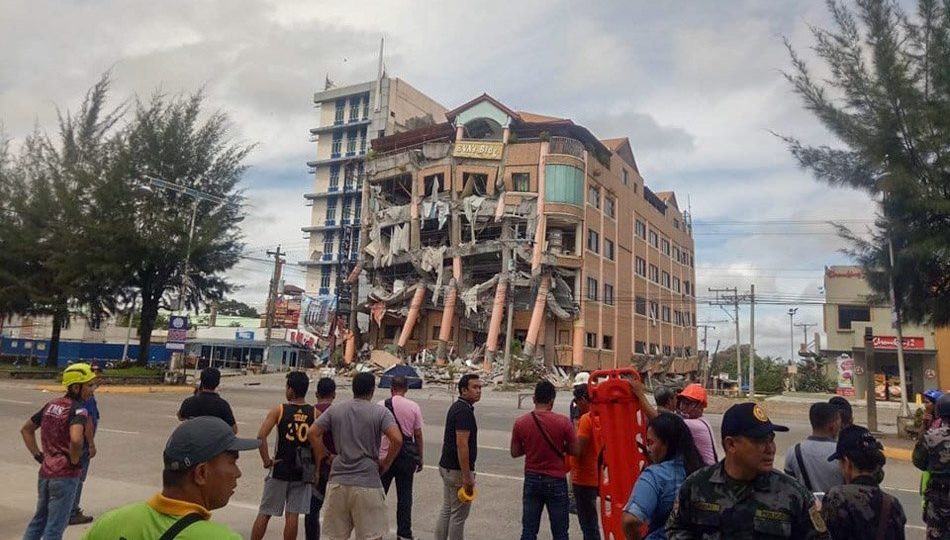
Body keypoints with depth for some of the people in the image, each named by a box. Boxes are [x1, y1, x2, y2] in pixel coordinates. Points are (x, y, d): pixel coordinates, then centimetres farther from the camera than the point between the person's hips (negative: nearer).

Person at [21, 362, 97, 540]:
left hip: (45, 471, 8)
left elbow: (26, 430, 18)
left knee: (39, 519, 25)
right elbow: (76, 440, -34)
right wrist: (75, 461, -16)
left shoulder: (51, 404, 8)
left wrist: (38, 456, 16)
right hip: (66, 474, -8)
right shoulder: (78, 410, -17)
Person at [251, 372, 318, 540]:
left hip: (279, 469, -1)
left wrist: (266, 460, -6)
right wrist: (316, 470, 4)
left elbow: (261, 436, -15)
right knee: (292, 515, 7)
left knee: (264, 513, 12)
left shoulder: (279, 410, -6)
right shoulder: (314, 414, -3)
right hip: (302, 471, 1)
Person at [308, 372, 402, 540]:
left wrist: (328, 456, 9)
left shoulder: (334, 410, 5)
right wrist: (386, 463, -1)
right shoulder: (381, 412, -5)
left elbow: (312, 433, 1)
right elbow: (397, 439, -17)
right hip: (367, 484, -3)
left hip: (338, 482, 4)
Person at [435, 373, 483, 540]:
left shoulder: (456, 407, 11)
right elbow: (462, 444, -25)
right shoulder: (465, 410, -19)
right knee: (459, 514, 1)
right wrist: (467, 477, -23)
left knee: (446, 510, 16)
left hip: (446, 466, 10)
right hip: (457, 470, -10)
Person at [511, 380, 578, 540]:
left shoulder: (520, 423, -7)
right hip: (556, 481, -2)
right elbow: (575, 451, -6)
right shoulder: (563, 422, -13)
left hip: (532, 480, 2)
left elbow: (515, 452, 2)